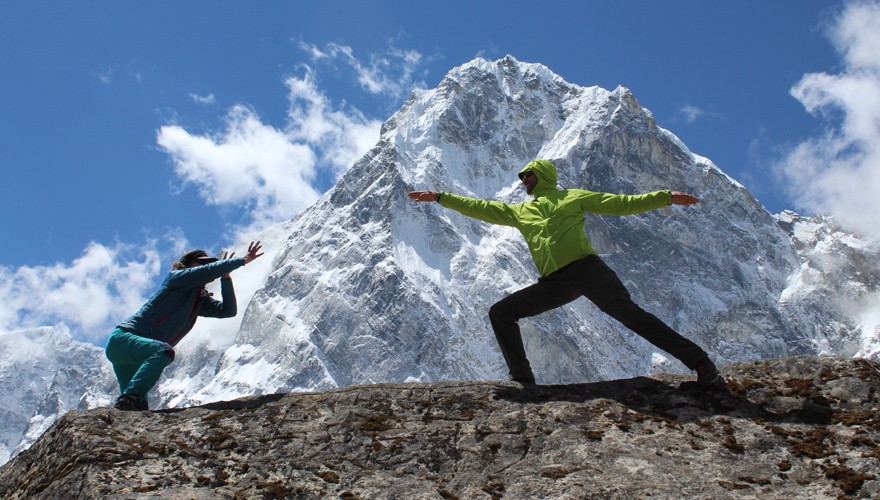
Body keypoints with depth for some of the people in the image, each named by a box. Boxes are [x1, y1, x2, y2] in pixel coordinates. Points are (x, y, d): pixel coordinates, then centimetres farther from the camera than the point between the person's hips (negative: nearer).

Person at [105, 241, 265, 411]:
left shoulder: (200, 300, 19)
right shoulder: (176, 277, -2)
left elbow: (228, 310, 8)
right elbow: (209, 271, -17)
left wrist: (226, 278, 1)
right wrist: (243, 260, -12)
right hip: (122, 339, -9)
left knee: (140, 409, 3)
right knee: (164, 351, -36)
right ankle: (127, 399, -37)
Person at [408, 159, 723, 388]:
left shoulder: (573, 197, 15)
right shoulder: (520, 212, 27)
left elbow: (623, 204, 12)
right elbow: (481, 208, 27)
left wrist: (665, 197, 4)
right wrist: (440, 198, 24)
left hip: (585, 267, -5)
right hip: (554, 283, 5)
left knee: (628, 312, -21)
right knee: (500, 313, -3)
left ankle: (700, 362, -16)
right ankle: (522, 379, -1)